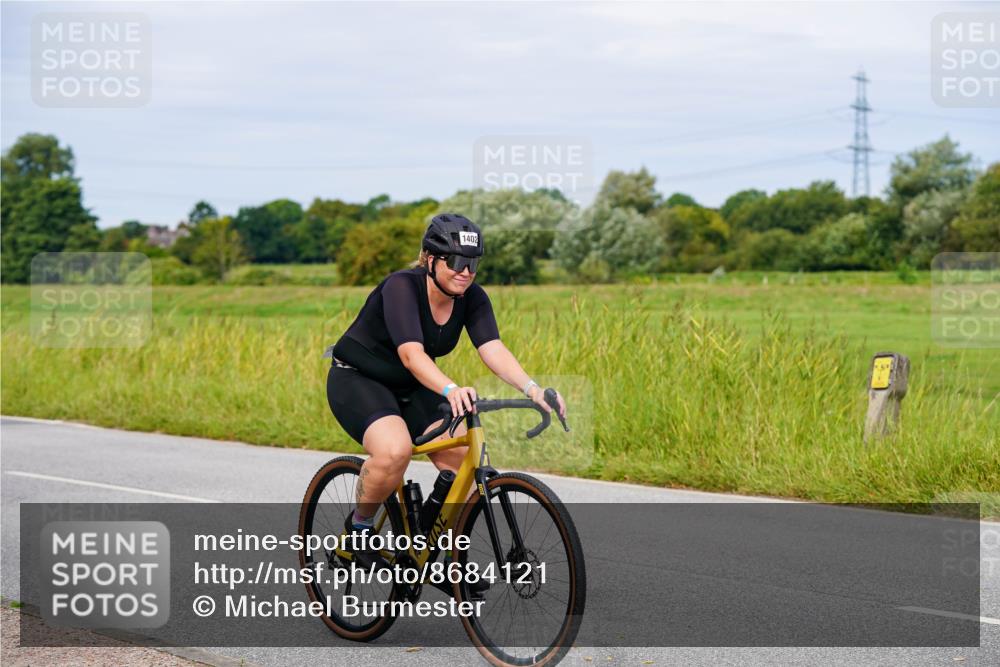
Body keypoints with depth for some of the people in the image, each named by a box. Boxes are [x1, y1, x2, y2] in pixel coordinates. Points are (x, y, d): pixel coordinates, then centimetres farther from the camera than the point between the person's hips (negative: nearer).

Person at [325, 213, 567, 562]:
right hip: (357, 380, -6)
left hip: (411, 388, 6)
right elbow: (411, 354, -40)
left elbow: (493, 349, -23)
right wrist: (451, 390, -57)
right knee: (395, 451, -33)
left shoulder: (472, 298, -9)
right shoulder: (401, 287, -27)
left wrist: (532, 388, -41)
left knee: (465, 460, -11)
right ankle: (358, 526, -6)